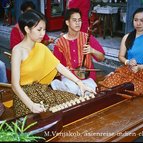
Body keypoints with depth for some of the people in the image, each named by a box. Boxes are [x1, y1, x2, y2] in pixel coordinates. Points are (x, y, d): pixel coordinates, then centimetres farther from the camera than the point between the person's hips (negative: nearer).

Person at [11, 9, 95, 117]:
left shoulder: (41, 47, 4)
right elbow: (15, 85, -22)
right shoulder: (18, 50, -17)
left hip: (43, 90, 7)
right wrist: (31, 105, -33)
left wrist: (79, 83, -8)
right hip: (25, 95, -7)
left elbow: (60, 66, 1)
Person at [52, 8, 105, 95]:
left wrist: (92, 50, -18)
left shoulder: (88, 38, 0)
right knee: (73, 88, -36)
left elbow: (102, 58, 1)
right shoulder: (60, 42, 1)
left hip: (87, 76, 2)